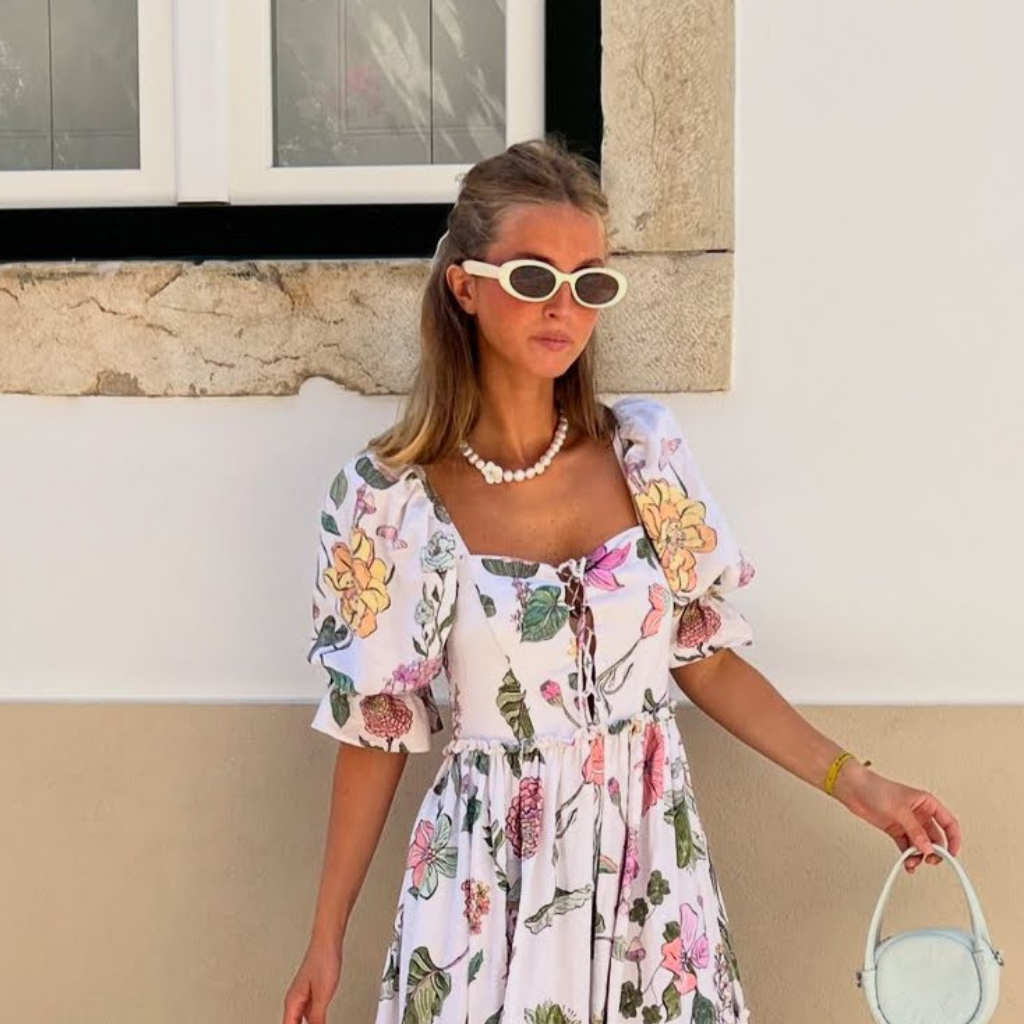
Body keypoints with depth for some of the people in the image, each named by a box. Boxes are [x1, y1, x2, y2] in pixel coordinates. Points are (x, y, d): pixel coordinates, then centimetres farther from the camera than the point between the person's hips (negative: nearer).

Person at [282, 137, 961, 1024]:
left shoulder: (647, 451, -3)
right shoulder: (392, 502, -11)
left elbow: (706, 658, 6)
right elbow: (376, 730, -3)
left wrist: (851, 782, 0)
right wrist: (326, 937, 1)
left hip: (653, 867, 3)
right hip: (490, 884, -2)